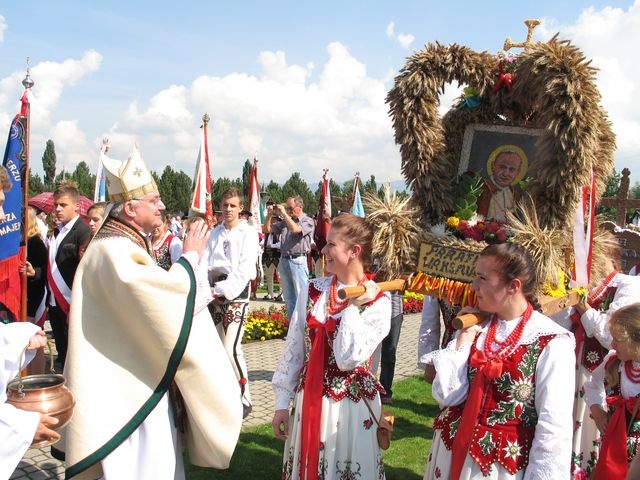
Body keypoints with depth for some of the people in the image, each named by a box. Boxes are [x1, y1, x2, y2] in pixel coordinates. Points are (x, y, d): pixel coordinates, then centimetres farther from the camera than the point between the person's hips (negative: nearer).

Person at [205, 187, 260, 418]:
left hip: (236, 291, -6)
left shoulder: (248, 233, -3)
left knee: (231, 348, -14)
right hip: (215, 291, 6)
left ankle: (245, 398, -1)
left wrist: (221, 289, -17)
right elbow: (206, 263, 6)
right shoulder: (215, 233, 14)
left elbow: (244, 269, -11)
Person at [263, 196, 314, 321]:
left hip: (298, 260, -6)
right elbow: (267, 229, 18)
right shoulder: (285, 222, 14)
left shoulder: (307, 221, -3)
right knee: (288, 298, 12)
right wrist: (269, 215, 3)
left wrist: (283, 213, -13)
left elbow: (295, 229, -22)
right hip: (284, 260, 7)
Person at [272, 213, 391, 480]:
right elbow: (293, 349, 3)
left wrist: (352, 307, -19)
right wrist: (282, 401, 4)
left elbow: (347, 359, -21)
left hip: (352, 405, -4)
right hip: (309, 400, 4)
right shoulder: (313, 290, -1)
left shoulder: (377, 302, -12)